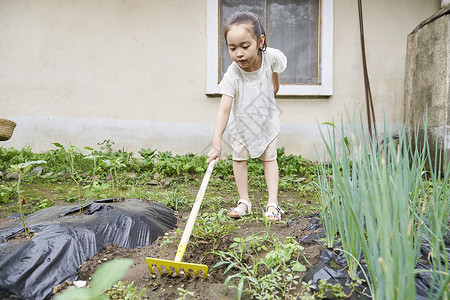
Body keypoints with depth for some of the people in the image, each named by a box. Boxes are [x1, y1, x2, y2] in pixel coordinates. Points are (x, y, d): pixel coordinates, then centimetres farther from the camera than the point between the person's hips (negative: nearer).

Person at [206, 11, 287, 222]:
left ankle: (273, 203, 13)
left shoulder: (271, 57, -28)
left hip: (267, 119, 2)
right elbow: (224, 109, -44)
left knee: (269, 157, 5)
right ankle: (244, 201, 17)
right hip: (240, 122, -1)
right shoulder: (232, 76, -36)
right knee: (239, 158, 2)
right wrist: (216, 143, -54)